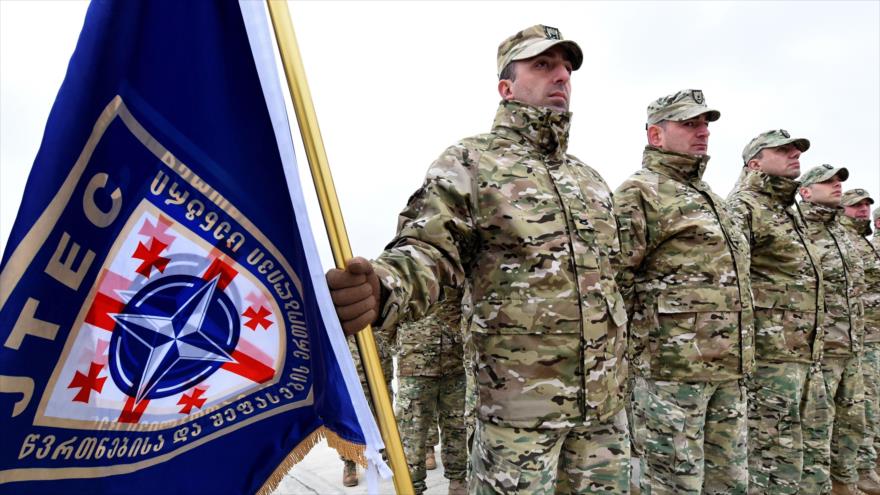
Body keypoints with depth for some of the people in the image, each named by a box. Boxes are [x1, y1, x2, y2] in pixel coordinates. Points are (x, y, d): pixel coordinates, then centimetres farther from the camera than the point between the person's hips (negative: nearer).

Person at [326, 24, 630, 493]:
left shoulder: (591, 180, 16)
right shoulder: (470, 162, -4)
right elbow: (425, 251, -16)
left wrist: (620, 371, 21)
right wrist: (380, 287, -39)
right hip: (518, 400, -6)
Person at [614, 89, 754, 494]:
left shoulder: (710, 198, 20)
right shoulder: (638, 193, -7)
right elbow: (612, 280, -15)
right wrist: (644, 342, -12)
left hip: (729, 370, 9)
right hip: (670, 369, -8)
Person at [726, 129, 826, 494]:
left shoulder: (790, 212, 22)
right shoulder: (743, 207, -8)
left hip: (804, 355, 9)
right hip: (769, 354, -9)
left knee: (787, 453, 16)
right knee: (775, 463, -4)